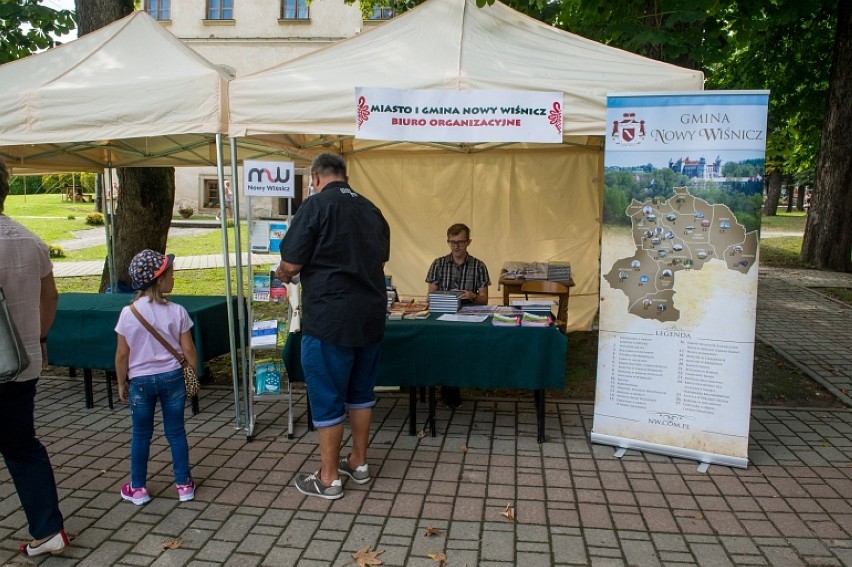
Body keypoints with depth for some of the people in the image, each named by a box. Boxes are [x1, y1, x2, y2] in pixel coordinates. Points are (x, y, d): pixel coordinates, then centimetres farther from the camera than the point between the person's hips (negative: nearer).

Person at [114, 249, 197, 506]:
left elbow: (122, 355, -4)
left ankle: (138, 488, 25)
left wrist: (121, 384, 8)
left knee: (141, 435, 15)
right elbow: (188, 350, -6)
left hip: (140, 381, 0)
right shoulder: (177, 312, -10)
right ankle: (184, 484, 19)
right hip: (172, 377, 0)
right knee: (176, 432, 11)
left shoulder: (128, 314, -10)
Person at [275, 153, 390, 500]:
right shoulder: (371, 210, 9)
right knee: (361, 390, 18)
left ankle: (329, 479, 16)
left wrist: (283, 275, 10)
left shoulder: (316, 205, -10)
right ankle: (359, 463, 31)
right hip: (370, 314, 7)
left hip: (329, 318, -6)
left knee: (327, 396, 5)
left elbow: (291, 265, -11)